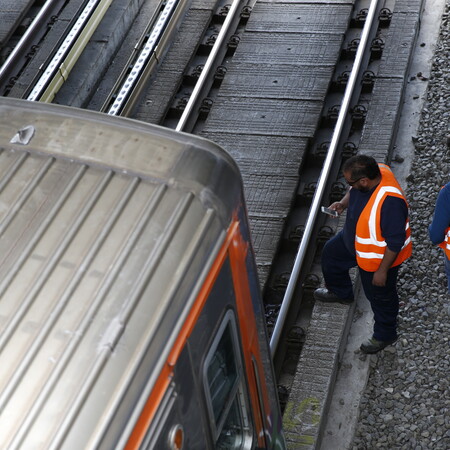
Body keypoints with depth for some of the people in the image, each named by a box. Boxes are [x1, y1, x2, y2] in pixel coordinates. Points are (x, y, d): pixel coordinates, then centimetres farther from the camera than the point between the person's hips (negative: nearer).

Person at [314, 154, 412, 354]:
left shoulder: (389, 202, -45)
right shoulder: (375, 172, -20)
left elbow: (395, 242, -33)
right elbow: (353, 192, 4)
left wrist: (382, 270, -23)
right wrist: (343, 203, -15)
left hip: (379, 257, -9)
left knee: (380, 295, 16)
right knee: (331, 253, 31)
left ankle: (385, 335, 46)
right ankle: (340, 292, 60)